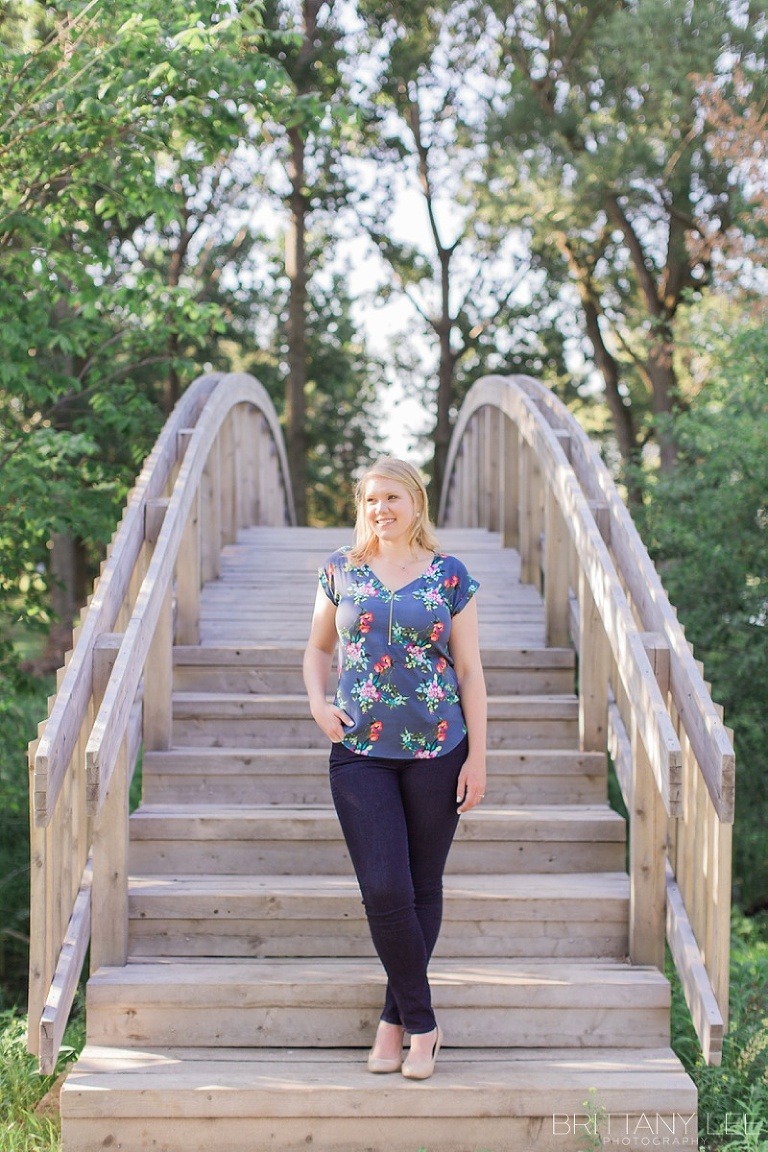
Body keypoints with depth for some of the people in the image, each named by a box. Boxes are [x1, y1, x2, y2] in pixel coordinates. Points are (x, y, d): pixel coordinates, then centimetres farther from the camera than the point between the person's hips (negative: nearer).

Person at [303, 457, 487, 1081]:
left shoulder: (450, 575, 2)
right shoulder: (341, 570, 7)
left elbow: (470, 671, 3)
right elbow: (318, 648, 19)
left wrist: (477, 756, -1)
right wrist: (318, 703, 0)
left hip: (438, 749, 0)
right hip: (360, 752, 1)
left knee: (423, 888, 7)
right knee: (384, 891, -7)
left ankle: (398, 1017, 22)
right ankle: (422, 1022, 9)